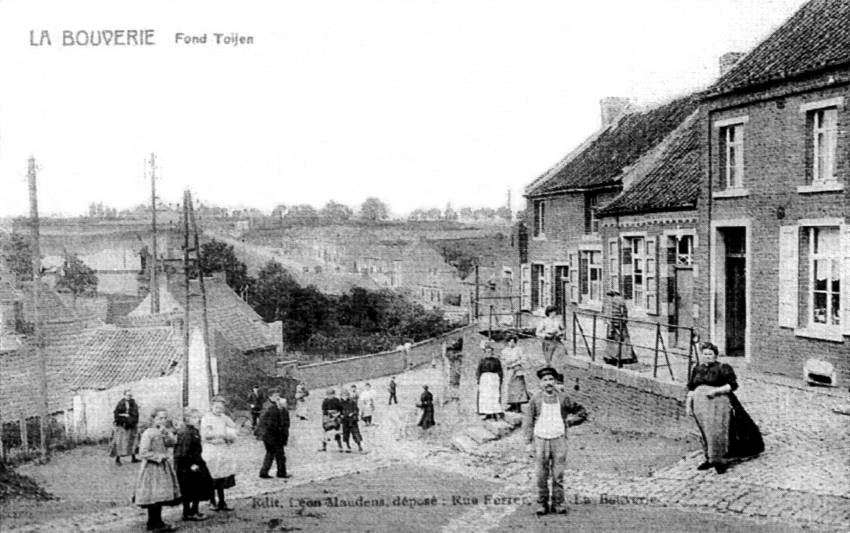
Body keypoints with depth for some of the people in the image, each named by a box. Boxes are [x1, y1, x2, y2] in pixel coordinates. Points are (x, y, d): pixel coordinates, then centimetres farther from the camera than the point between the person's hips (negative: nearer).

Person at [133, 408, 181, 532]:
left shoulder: (165, 432, 10)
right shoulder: (148, 433, -12)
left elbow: (173, 443, -7)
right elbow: (143, 453, -17)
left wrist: (165, 433, -21)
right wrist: (159, 456, -16)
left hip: (164, 467, 7)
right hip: (152, 467, -7)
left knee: (161, 496, 11)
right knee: (154, 497, -5)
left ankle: (153, 522, 21)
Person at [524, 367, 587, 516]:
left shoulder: (563, 398, 2)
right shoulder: (535, 399, 0)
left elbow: (582, 413, 13)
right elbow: (528, 421, 4)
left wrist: (568, 421, 2)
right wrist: (529, 442, -1)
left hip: (559, 439, 0)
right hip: (540, 440, 0)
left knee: (558, 475, 1)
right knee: (541, 475, 2)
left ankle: (558, 503, 11)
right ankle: (543, 504, 12)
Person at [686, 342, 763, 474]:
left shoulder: (723, 368, -2)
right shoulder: (697, 369, 15)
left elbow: (733, 385, -9)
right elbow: (691, 388, 19)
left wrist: (716, 390, -18)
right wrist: (688, 403, 11)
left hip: (718, 403, -5)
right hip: (700, 405, 5)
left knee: (717, 432, -10)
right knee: (706, 432, 7)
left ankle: (721, 460, -1)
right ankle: (710, 458, 16)